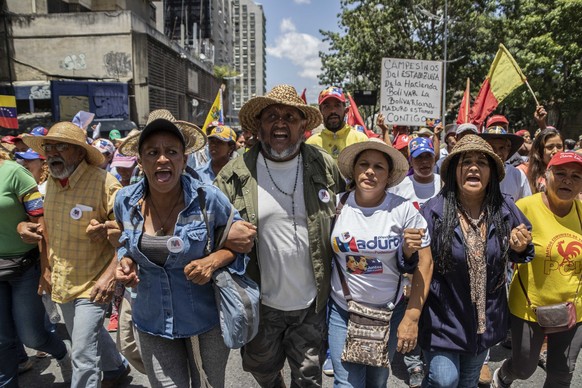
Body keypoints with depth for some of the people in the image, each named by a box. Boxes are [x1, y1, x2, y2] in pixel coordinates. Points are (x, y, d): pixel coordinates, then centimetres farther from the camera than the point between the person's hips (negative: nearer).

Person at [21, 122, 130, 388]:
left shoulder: (104, 183, -21)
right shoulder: (51, 182, 2)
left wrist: (110, 275, -26)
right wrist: (48, 267, 15)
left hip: (93, 285, -8)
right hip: (62, 283, 8)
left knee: (83, 355, -3)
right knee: (91, 335, 25)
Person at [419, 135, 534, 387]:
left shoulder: (505, 210, -7)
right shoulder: (433, 210, -18)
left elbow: (519, 252, 9)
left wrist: (520, 248, -13)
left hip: (485, 320, 5)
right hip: (443, 318, -4)